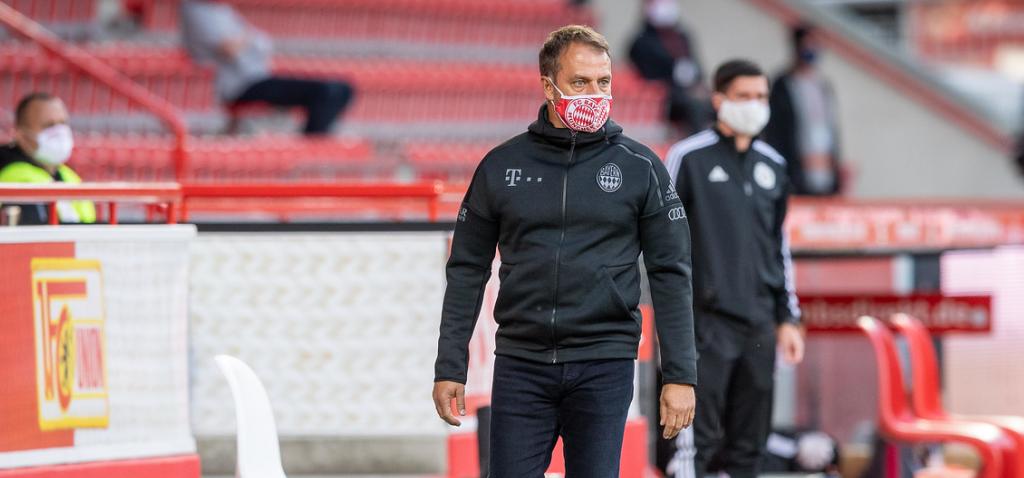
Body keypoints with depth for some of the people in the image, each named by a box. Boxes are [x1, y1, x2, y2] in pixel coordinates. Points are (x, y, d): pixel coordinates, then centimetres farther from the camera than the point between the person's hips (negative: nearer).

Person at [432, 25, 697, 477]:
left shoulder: (640, 168, 3)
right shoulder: (501, 166, 6)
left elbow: (670, 275, 3)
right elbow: (468, 270, 9)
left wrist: (680, 375, -3)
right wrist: (449, 368, 4)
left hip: (604, 366, -1)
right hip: (520, 364, 1)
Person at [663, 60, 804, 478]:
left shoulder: (772, 166, 15)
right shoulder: (689, 158, -3)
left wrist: (788, 318, 18)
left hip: (759, 324, 6)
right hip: (707, 319, -6)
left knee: (749, 443, 7)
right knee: (699, 438, -10)